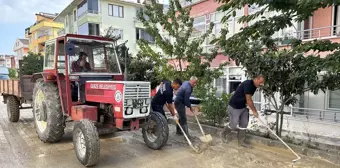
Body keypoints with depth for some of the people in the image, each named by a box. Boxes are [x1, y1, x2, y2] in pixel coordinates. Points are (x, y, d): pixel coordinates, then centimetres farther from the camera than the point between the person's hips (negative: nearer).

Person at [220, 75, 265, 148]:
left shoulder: (254, 86, 2)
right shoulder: (248, 84, -27)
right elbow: (249, 100, -24)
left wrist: (253, 109, 9)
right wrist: (254, 111, -15)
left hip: (243, 107, 9)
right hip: (234, 107, -9)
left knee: (244, 124, 9)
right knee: (233, 124, -1)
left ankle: (241, 141, 20)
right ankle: (223, 134, 26)